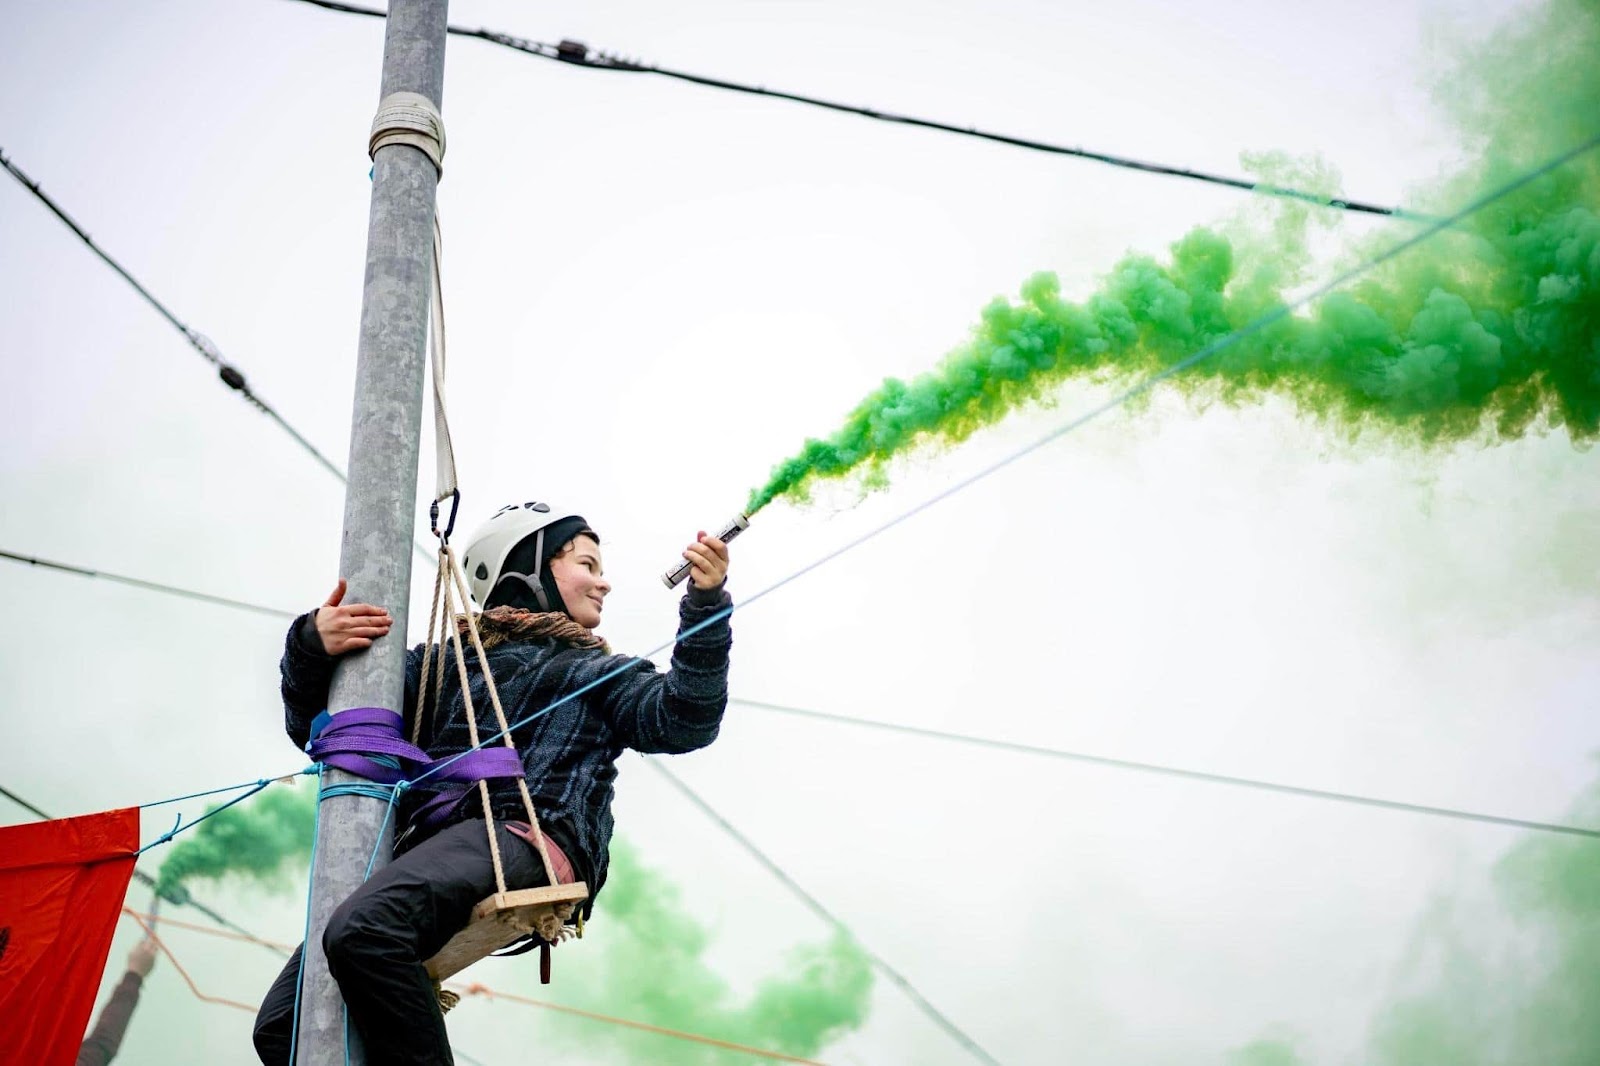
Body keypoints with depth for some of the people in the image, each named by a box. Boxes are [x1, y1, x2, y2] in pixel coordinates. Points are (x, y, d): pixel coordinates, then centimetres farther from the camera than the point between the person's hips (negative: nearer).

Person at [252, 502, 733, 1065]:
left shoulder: (599, 676, 25)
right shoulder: (441, 664, 31)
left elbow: (683, 721, 5)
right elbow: (315, 727, 26)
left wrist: (706, 603, -8)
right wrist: (311, 648, 5)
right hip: (422, 844, 4)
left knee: (362, 930, -34)